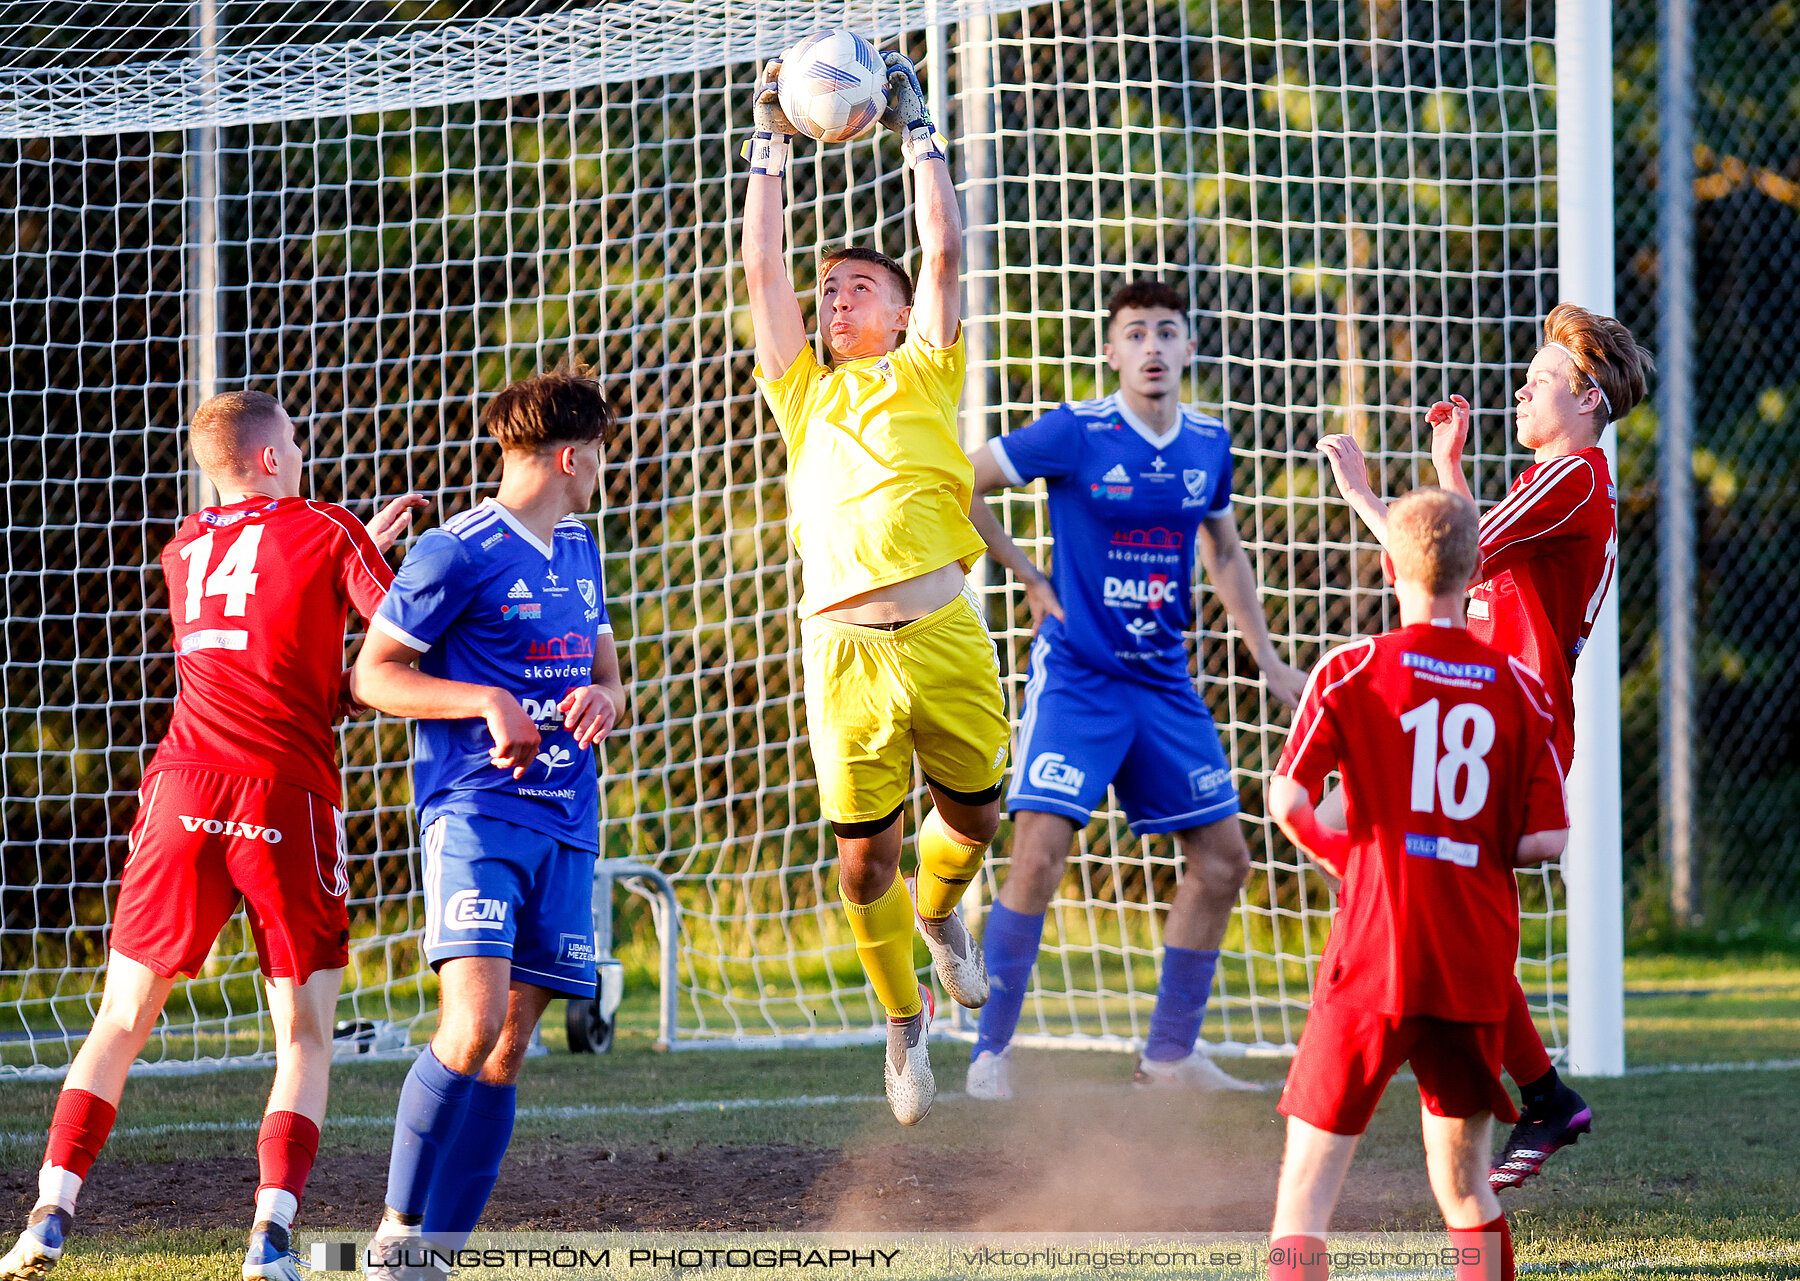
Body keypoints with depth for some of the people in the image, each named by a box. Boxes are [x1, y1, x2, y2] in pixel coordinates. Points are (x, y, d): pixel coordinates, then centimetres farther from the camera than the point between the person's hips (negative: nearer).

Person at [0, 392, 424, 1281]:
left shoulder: (184, 551, 19)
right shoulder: (326, 533, 3)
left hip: (184, 791, 4)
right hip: (288, 797, -4)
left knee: (122, 1021, 10)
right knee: (305, 1035, 5)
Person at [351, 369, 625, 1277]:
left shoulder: (578, 549, 17)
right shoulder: (456, 554, -6)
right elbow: (373, 673, -4)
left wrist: (603, 701, 2)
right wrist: (488, 702, -16)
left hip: (566, 826, 7)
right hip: (475, 814, -7)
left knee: (508, 1046, 2)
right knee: (473, 1024, -21)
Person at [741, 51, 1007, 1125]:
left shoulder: (924, 375, 14)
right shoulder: (807, 395, 19)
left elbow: (945, 248, 7)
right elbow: (762, 268, 15)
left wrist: (917, 127, 11)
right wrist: (772, 147, 15)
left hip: (940, 630, -1)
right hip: (843, 645, 1)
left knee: (973, 817, 9)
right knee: (864, 857, 0)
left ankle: (939, 910, 43)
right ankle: (905, 1024, 19)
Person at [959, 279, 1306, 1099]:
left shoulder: (1208, 444, 4)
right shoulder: (1075, 434, -11)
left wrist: (1270, 663, 18)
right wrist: (1030, 580, -5)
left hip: (1165, 683, 6)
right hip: (1076, 676, -6)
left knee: (1222, 861, 5)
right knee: (1039, 853, -17)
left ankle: (1171, 1054, 17)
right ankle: (990, 1054, -7)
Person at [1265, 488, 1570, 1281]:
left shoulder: (1350, 671, -3)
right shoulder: (1517, 687, 3)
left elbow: (1287, 801, -10)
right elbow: (1545, 840, -1)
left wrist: (1334, 852, 9)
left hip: (1373, 957, -3)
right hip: (1477, 972, 3)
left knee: (1308, 1182, -1)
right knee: (1464, 1186, 16)